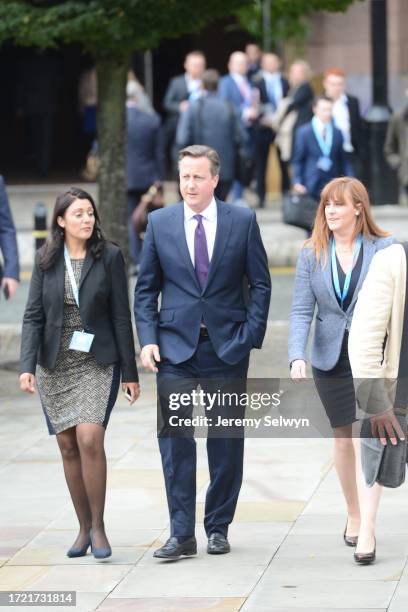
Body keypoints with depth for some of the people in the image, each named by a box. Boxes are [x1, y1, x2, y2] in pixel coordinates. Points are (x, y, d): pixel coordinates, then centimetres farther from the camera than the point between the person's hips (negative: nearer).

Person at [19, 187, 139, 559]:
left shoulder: (109, 256, -2)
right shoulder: (46, 261, 3)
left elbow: (121, 316, -1)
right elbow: (33, 316, 2)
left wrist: (130, 372, -2)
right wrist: (27, 366, -10)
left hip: (97, 363, -3)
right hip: (56, 365, 3)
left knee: (90, 439, -17)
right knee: (68, 446, 5)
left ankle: (98, 526, -6)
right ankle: (84, 528, 16)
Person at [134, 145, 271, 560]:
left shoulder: (242, 221, 1)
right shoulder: (159, 222, 4)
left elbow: (260, 284, 3)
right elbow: (146, 288, 7)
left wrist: (249, 337, -6)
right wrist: (147, 339, -4)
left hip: (227, 347, 0)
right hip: (176, 346, 0)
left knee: (226, 443, 6)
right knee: (174, 440, -5)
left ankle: (218, 527, 18)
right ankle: (181, 533, -2)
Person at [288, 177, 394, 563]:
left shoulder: (385, 249, -7)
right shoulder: (312, 255, 1)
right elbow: (301, 310, -3)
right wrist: (297, 356, -18)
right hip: (331, 358, 4)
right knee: (342, 439, 14)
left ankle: (367, 531, -15)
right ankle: (353, 515, 32)